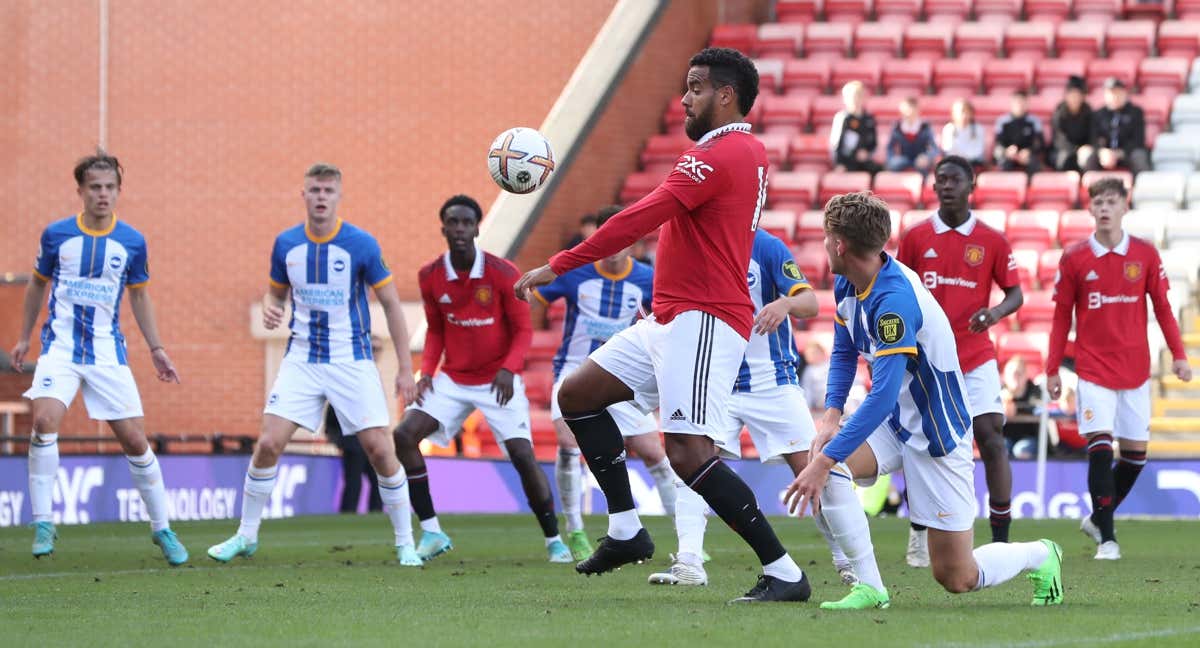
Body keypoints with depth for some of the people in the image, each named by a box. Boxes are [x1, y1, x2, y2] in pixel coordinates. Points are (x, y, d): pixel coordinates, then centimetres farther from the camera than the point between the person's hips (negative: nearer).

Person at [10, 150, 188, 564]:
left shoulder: (132, 242, 1)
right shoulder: (56, 235, -1)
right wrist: (24, 337, 16)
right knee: (45, 420, -24)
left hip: (108, 352, 1)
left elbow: (139, 295, 14)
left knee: (135, 440, -1)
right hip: (61, 346, -1)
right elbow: (37, 284, 13)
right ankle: (43, 523, -13)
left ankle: (162, 529, 15)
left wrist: (156, 349, 10)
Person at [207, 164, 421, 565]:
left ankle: (405, 543, 6)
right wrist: (270, 308, -10)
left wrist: (405, 368, -5)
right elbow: (275, 291, 16)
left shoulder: (361, 244, -9)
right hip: (302, 361, 2)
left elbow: (391, 303, -3)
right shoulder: (286, 244, 0)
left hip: (353, 362, -2)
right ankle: (246, 536, 7)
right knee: (268, 444, -9)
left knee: (380, 450, -8)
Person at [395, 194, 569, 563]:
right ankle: (432, 533, -7)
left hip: (498, 381, -3)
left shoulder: (502, 274, -13)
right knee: (404, 436, -14)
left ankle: (554, 541, 3)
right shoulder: (430, 277, -3)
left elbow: (523, 329, -7)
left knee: (523, 456, -14)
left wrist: (508, 369, -23)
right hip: (453, 379, 3)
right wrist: (427, 370, -4)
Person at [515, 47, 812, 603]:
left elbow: (641, 218, -20)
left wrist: (559, 266, -18)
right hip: (671, 321, 11)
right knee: (577, 394, 12)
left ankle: (784, 572, -15)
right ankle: (626, 530, 11)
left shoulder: (718, 155, -15)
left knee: (687, 452, -18)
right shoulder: (749, 153, 16)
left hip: (700, 322, -11)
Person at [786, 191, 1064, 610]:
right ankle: (867, 587, -14)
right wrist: (831, 414, -4)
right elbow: (844, 352, 14)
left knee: (956, 579, -2)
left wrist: (826, 460, -37)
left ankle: (1040, 556, 28)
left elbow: (883, 396, -35)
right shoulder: (846, 285, -3)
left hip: (936, 433, -8)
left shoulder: (894, 301, -30)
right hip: (892, 423, 8)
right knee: (825, 471, -23)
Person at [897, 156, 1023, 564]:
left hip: (975, 358, -1)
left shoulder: (992, 241, 2)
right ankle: (919, 534, 20)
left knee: (991, 438, -11)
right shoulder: (915, 238, 3)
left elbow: (1015, 293, 3)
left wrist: (996, 313, -19)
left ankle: (1001, 540, -9)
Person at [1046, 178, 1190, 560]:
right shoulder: (1075, 259, -1)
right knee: (1100, 446, -14)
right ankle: (1106, 538, -10)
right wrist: (1052, 369, 2)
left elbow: (1162, 308, 6)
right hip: (1094, 369, -2)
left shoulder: (1145, 255, 2)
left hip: (1135, 368, 2)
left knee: (1135, 451, 5)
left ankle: (1098, 519, 26)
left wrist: (1178, 354, -3)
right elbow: (1062, 317, 4)